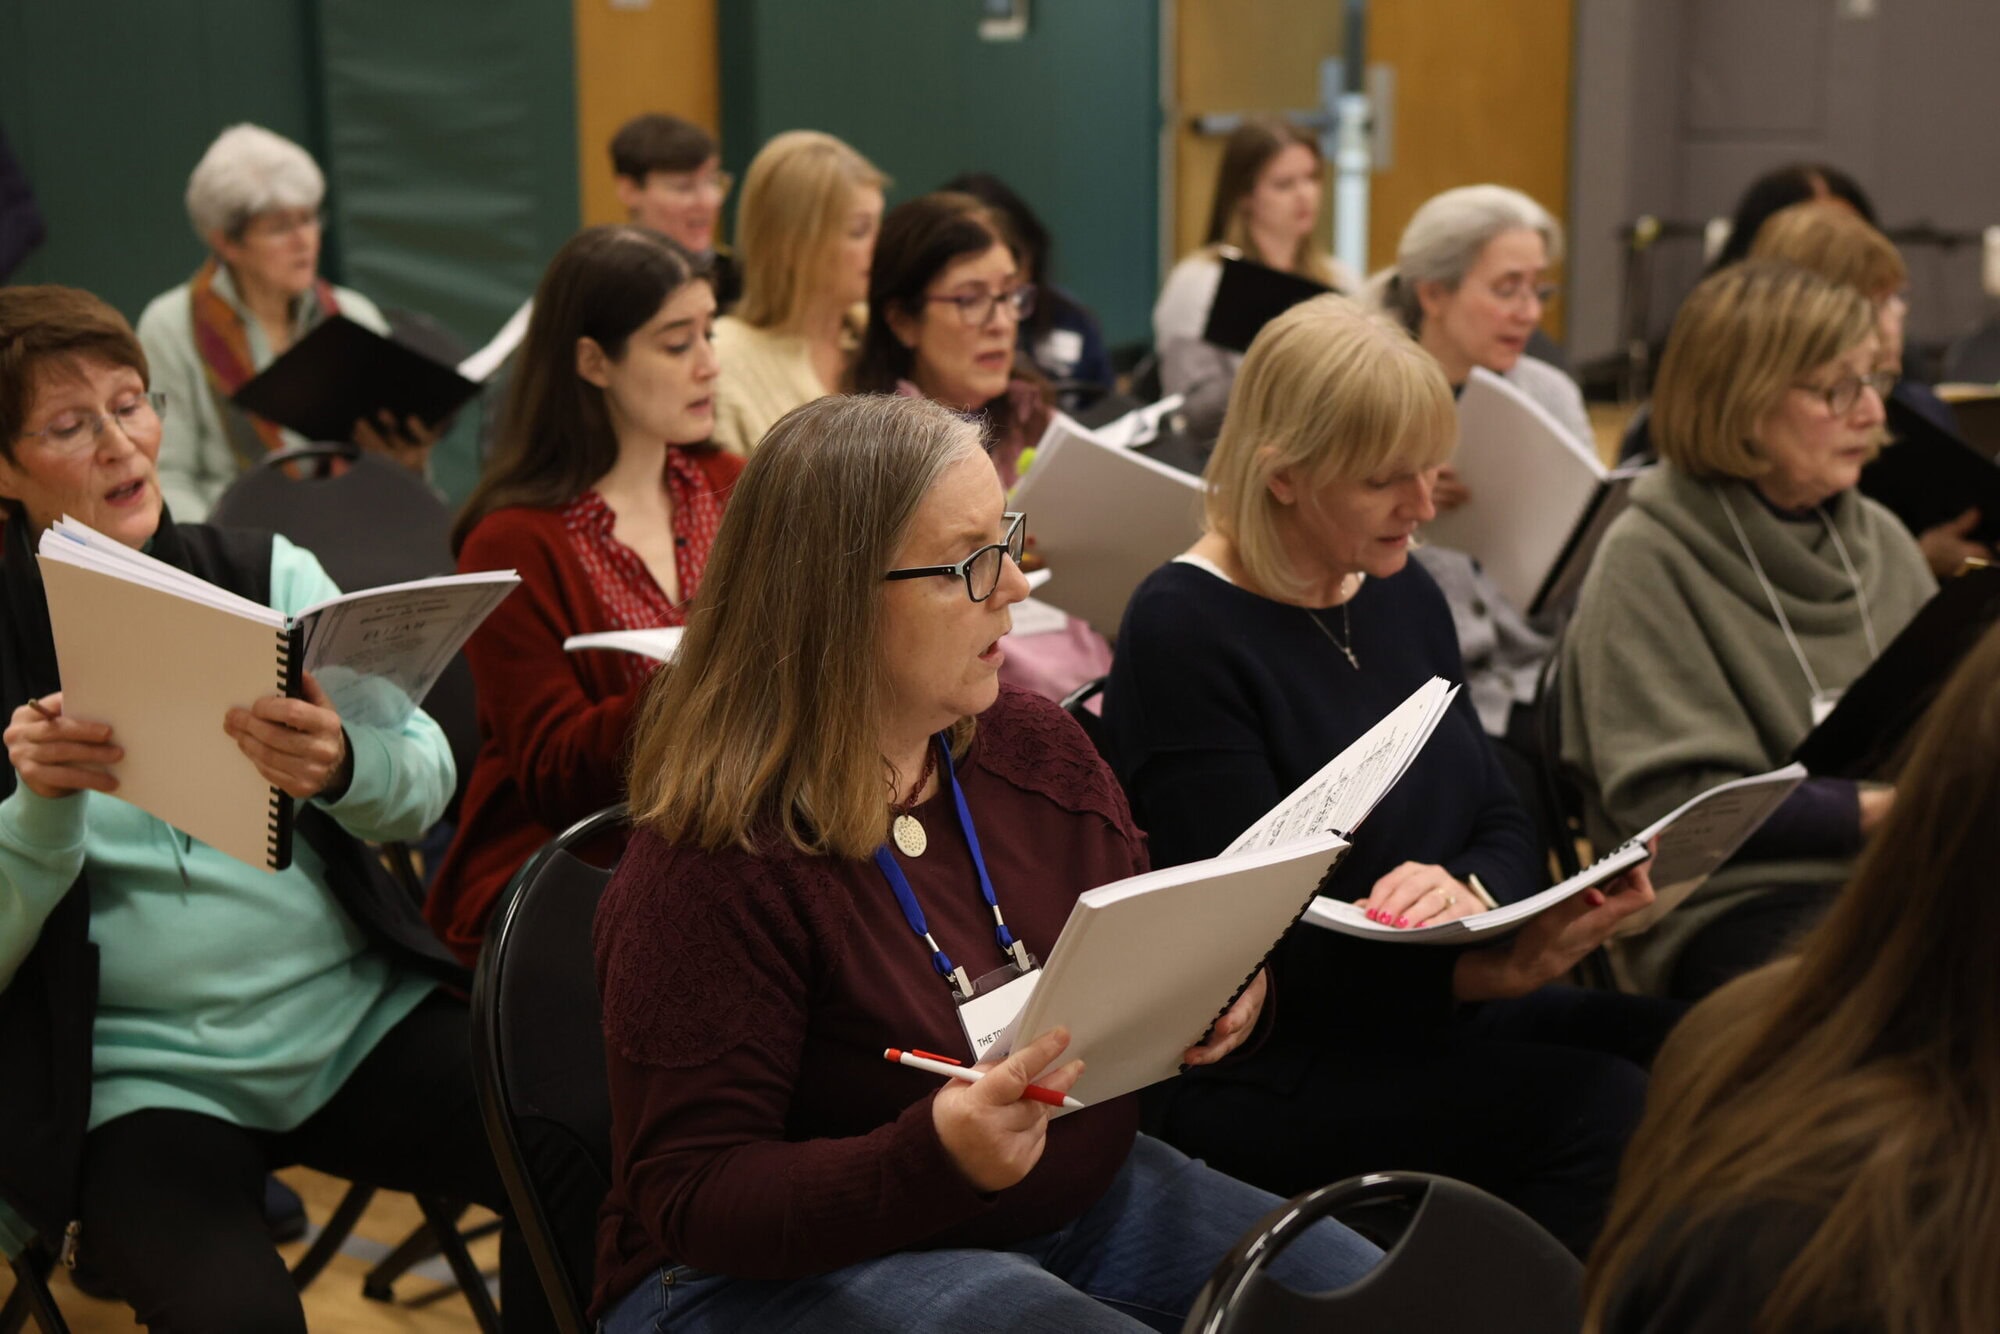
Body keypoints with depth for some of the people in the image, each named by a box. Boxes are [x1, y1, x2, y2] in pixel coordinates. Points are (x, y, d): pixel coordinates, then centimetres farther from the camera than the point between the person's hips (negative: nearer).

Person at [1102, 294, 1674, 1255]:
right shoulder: (1183, 631, -12)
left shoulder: (1401, 593, 13)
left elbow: (1502, 822, 12)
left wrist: (1474, 896, -13)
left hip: (1431, 1009, 7)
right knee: (1602, 1109, -26)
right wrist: (1487, 969, -28)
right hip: (1260, 1063, -7)